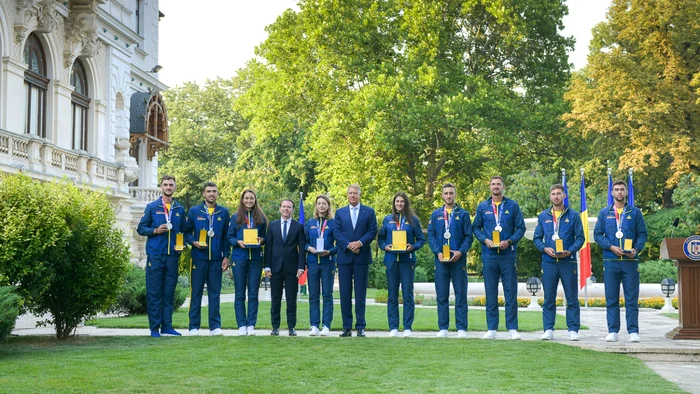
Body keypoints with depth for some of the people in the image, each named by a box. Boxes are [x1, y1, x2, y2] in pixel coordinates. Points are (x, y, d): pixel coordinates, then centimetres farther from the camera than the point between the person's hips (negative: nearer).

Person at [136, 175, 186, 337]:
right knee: (154, 292, -2)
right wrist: (155, 231, -12)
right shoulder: (152, 207, 5)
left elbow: (184, 231, 18)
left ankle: (167, 326, 11)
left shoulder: (180, 210, 12)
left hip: (173, 255, 3)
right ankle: (154, 327, 3)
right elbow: (141, 228, 4)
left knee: (169, 292, 6)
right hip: (155, 255, -3)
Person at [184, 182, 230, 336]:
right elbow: (187, 232, 7)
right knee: (196, 292, 1)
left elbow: (226, 236, 9)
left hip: (216, 259, 1)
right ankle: (194, 327, 7)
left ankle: (215, 326, 9)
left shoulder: (224, 212, 9)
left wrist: (226, 256, 3)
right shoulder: (194, 211, 5)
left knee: (215, 293, 4)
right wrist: (194, 242, -12)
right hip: (198, 258, -1)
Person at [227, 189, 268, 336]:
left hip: (255, 258, 1)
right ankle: (241, 325, 5)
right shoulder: (235, 217, 7)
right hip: (239, 258, -1)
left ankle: (251, 325, 5)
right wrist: (238, 242, -13)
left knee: (253, 294, 1)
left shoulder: (261, 218, 10)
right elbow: (229, 237, 7)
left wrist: (261, 240, -8)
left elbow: (264, 237, 14)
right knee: (240, 294, 1)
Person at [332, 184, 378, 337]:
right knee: (345, 293, 1)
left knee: (361, 293, 1)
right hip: (344, 256, 1)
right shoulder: (340, 212, 12)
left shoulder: (369, 212, 8)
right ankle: (347, 327, 6)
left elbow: (372, 231, 1)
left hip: (362, 256, -1)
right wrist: (349, 245, -12)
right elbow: (336, 232, 2)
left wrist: (360, 243, -14)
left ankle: (360, 327, 5)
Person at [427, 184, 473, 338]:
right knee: (442, 295, 3)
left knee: (461, 295, 0)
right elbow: (430, 236, 6)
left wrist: (460, 252, -13)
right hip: (441, 260, 2)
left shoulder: (463, 214, 5)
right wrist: (438, 252, -8)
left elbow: (469, 236, 2)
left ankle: (462, 328, 4)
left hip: (458, 259, -1)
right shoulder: (436, 214, 10)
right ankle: (443, 328, 9)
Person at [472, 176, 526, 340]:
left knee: (511, 292, -1)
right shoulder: (482, 207, 9)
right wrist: (485, 240, -7)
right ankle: (492, 329, 9)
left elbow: (521, 227, 4)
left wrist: (509, 241, -11)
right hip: (489, 254, 1)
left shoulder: (513, 206, 5)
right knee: (490, 293, 4)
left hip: (508, 253, -1)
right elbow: (476, 227, 11)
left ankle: (512, 328, 4)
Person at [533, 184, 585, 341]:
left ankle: (573, 329, 8)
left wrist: (570, 251, -13)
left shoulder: (573, 215, 4)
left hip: (568, 261, -1)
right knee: (549, 299, 4)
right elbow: (537, 238, 10)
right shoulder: (543, 216, 10)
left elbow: (580, 237, 2)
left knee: (572, 298, 2)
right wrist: (545, 249, -9)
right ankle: (548, 329, 9)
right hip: (549, 262, 2)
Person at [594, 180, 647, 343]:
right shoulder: (604, 213, 9)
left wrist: (636, 249, -11)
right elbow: (597, 234, 6)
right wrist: (611, 247, -9)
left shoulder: (635, 212, 7)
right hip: (610, 261, 1)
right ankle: (613, 331, 7)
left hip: (630, 261, -1)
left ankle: (633, 331, 4)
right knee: (611, 298, 3)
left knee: (632, 298, 0)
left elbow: (642, 234, 6)